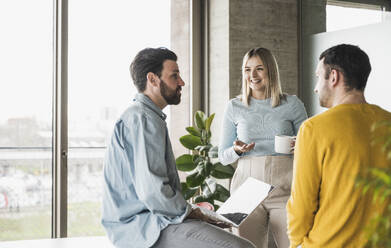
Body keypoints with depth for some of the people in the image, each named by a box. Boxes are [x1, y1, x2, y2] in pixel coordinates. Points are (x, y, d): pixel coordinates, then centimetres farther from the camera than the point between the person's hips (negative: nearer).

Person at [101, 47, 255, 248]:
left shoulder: (138, 115, 20)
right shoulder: (143, 119, -14)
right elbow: (151, 191, -23)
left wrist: (188, 209, 13)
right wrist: (188, 212, -8)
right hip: (143, 224, -11)